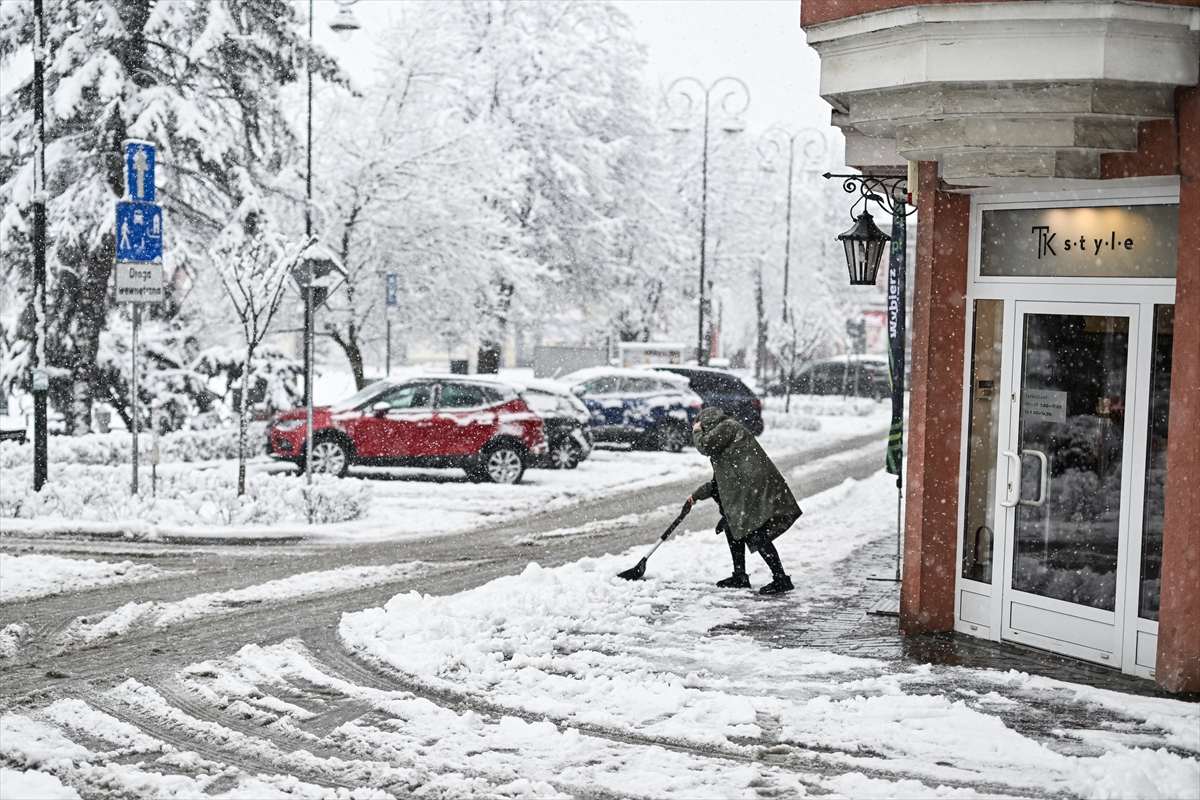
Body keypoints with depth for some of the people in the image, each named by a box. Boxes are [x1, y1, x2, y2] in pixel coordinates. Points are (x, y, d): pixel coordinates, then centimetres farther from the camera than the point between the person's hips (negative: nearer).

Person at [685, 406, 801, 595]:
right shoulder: (723, 440, 28)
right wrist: (696, 496, 30)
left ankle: (781, 579, -16)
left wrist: (696, 431, 8)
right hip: (747, 492, 11)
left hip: (758, 489, -11)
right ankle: (740, 576, 24)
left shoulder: (728, 427, -1)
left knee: (757, 535, -15)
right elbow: (718, 482, 33)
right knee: (731, 526, 19)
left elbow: (704, 445, -13)